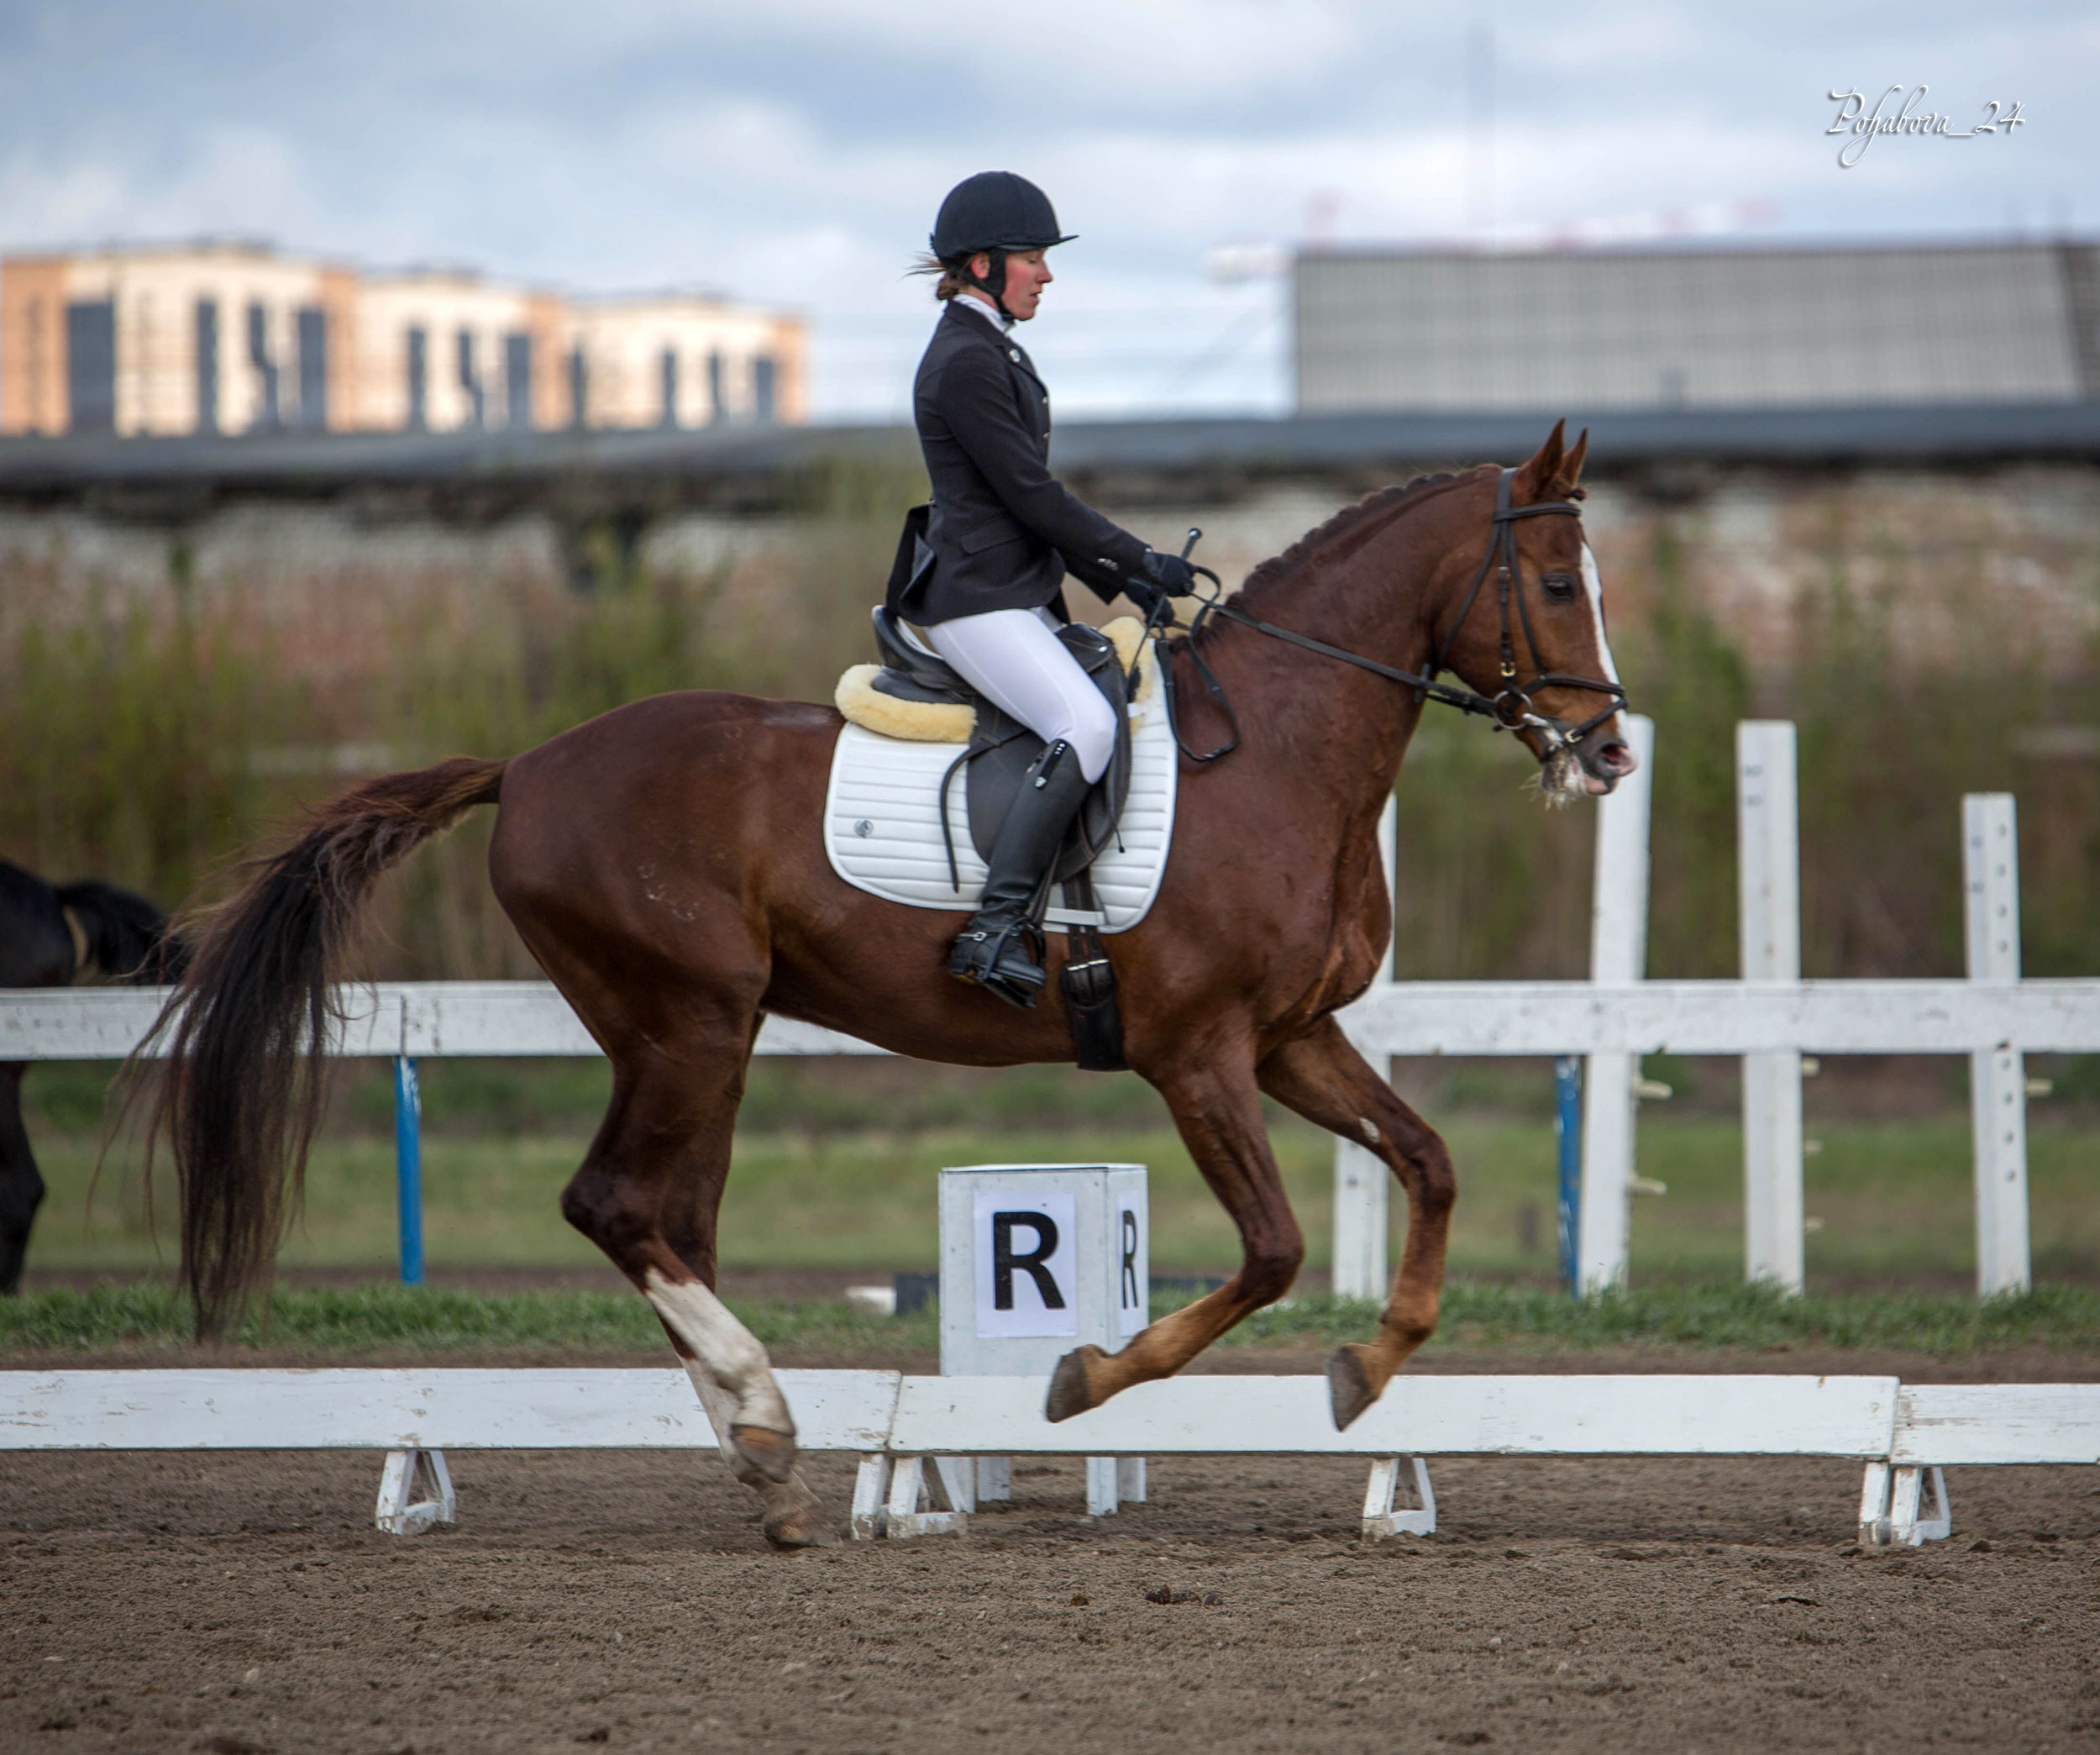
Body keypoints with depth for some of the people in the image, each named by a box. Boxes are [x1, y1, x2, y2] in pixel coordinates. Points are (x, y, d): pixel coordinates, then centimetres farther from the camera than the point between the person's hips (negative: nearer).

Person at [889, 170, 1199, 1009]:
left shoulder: (991, 351, 17)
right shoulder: (963, 362, -15)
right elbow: (1031, 496, -17)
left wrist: (1118, 581, 14)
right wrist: (1140, 562, -11)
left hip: (1021, 595, 11)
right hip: (977, 600, -11)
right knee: (1086, 725, -28)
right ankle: (995, 928, -31)